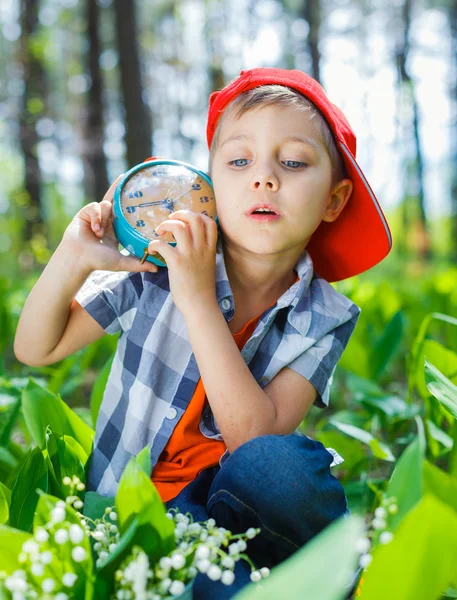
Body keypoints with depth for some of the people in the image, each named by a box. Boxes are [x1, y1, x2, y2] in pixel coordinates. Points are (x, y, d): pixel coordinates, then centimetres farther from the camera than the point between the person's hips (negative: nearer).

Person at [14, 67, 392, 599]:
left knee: (283, 462, -32)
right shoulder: (157, 266, -8)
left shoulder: (325, 319, -8)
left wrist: (198, 300, -27)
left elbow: (256, 438, -21)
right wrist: (72, 260, -20)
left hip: (232, 502, 2)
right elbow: (36, 349, -1)